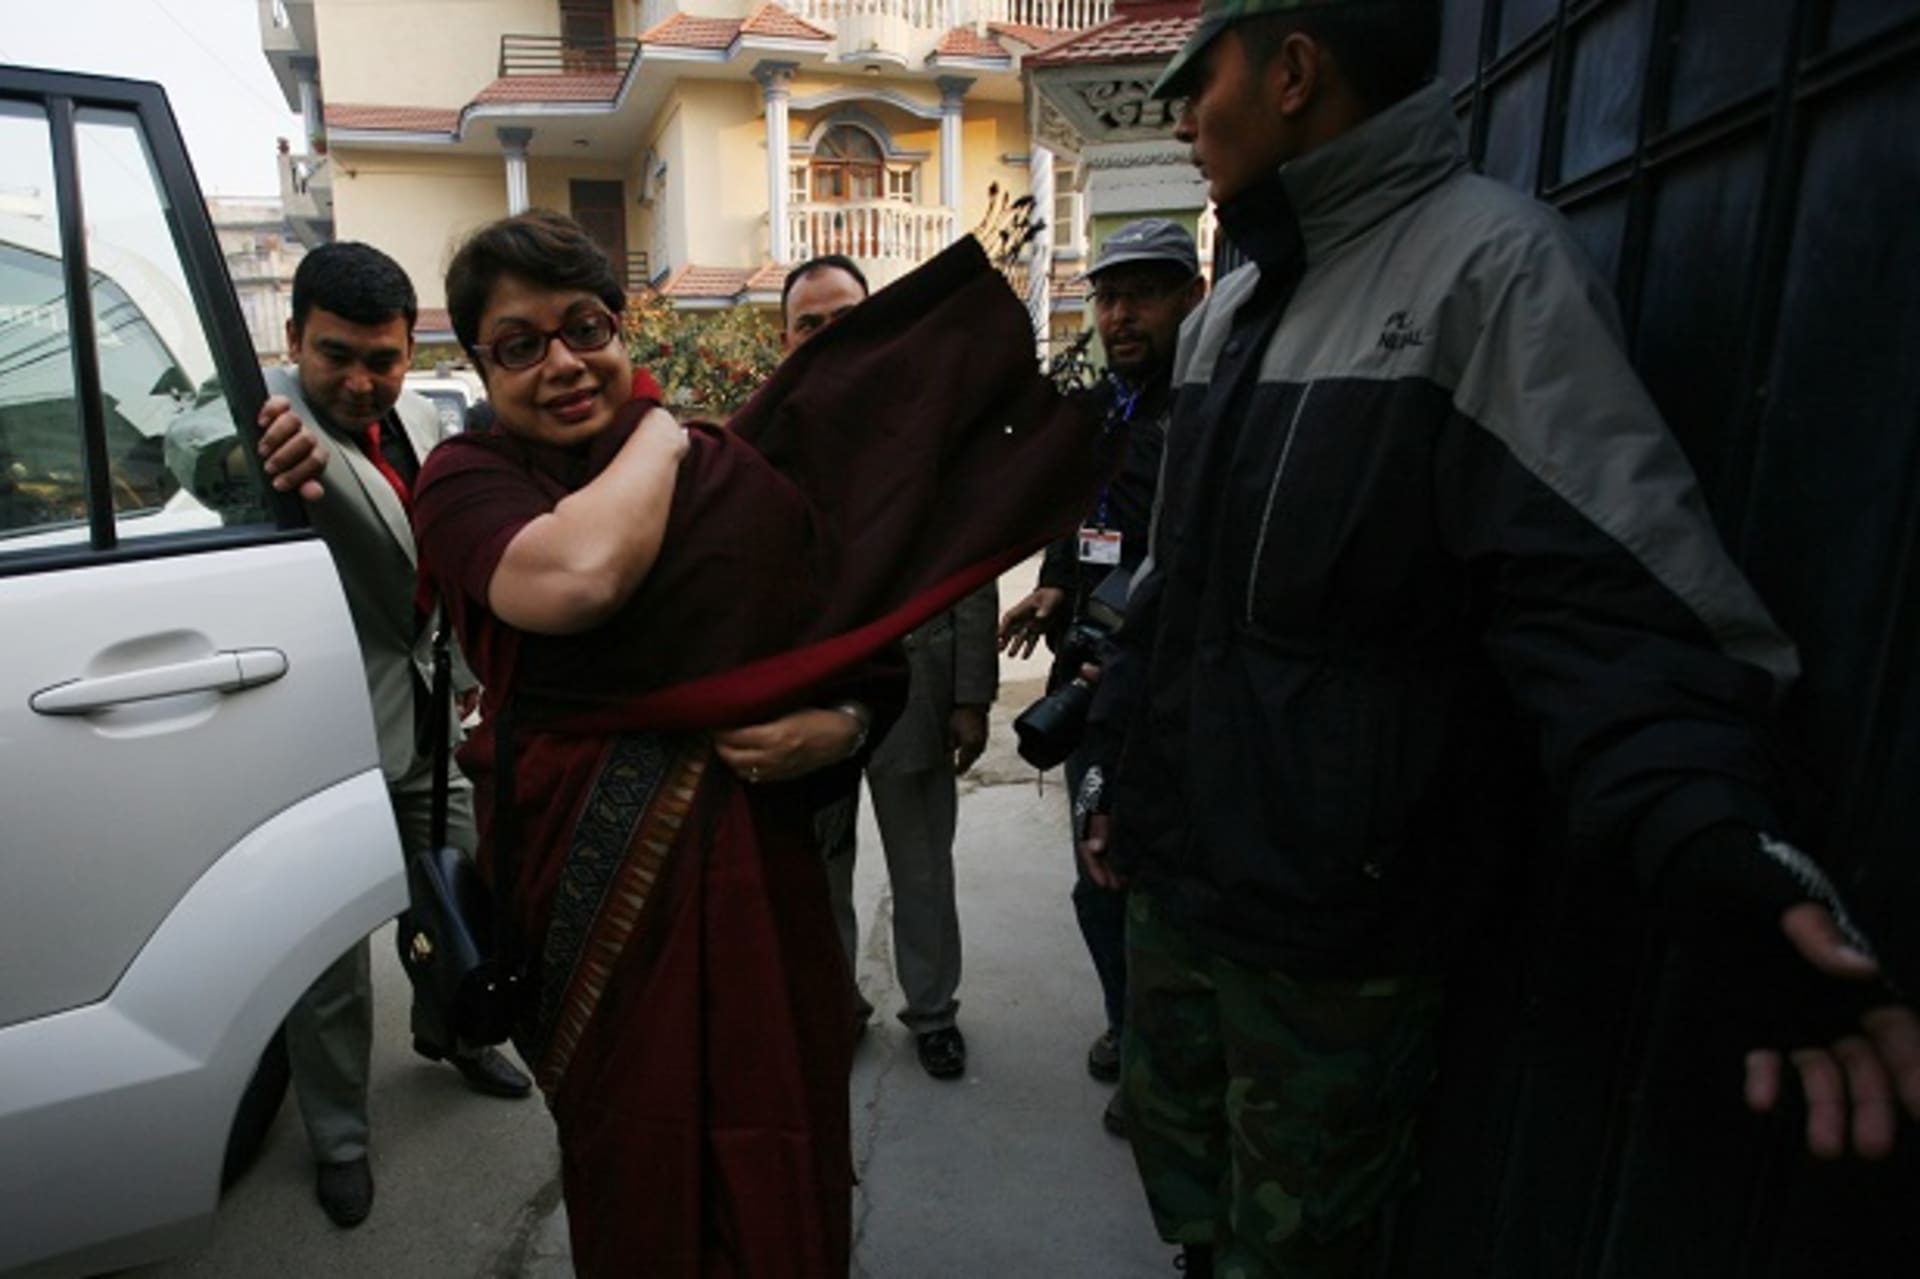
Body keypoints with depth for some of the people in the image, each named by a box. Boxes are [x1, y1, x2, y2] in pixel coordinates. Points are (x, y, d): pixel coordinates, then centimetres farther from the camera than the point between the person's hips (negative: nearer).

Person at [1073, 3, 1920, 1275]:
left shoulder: (1488, 263, -12)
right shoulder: (1227, 310, 12)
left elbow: (1610, 600, -22)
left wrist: (1732, 850, -37)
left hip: (1334, 916, -7)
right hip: (1173, 870, 7)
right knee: (1182, 1176, 24)